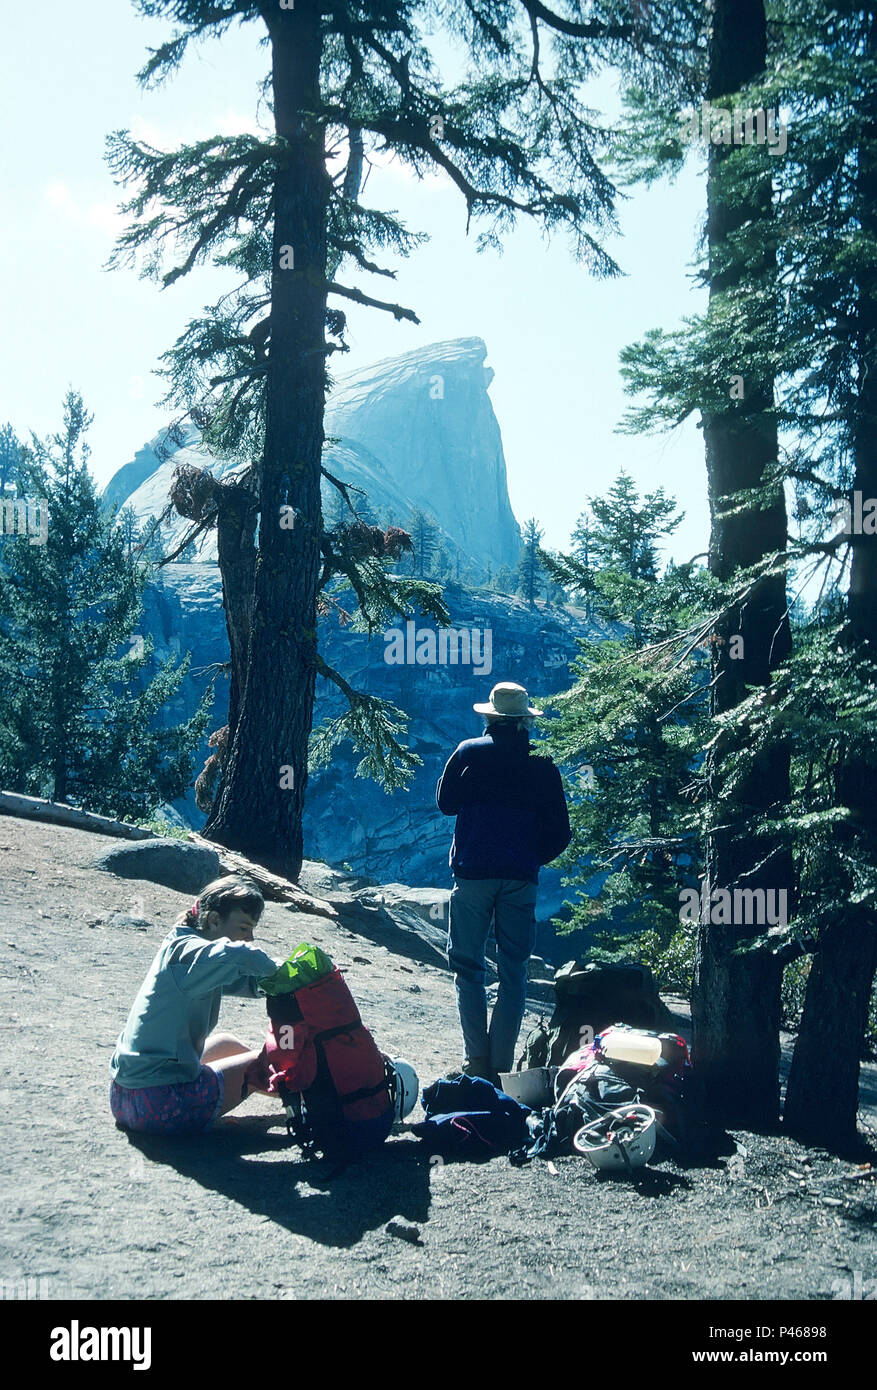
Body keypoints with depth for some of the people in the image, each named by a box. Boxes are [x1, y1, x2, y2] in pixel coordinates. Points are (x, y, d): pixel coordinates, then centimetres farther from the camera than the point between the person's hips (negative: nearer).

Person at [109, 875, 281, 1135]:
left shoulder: (181, 946, 9)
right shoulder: (185, 950, -18)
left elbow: (248, 982, 13)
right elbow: (236, 954, -41)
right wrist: (283, 972, -22)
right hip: (160, 1107, -10)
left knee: (225, 1044, 29)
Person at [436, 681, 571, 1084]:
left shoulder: (469, 753, -2)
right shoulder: (542, 766, 2)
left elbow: (445, 802, 10)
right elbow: (559, 833, 3)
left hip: (472, 874, -1)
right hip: (521, 879, 1)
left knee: (468, 967, 6)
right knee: (513, 972, 7)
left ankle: (477, 1061, 0)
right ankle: (502, 1065, 6)